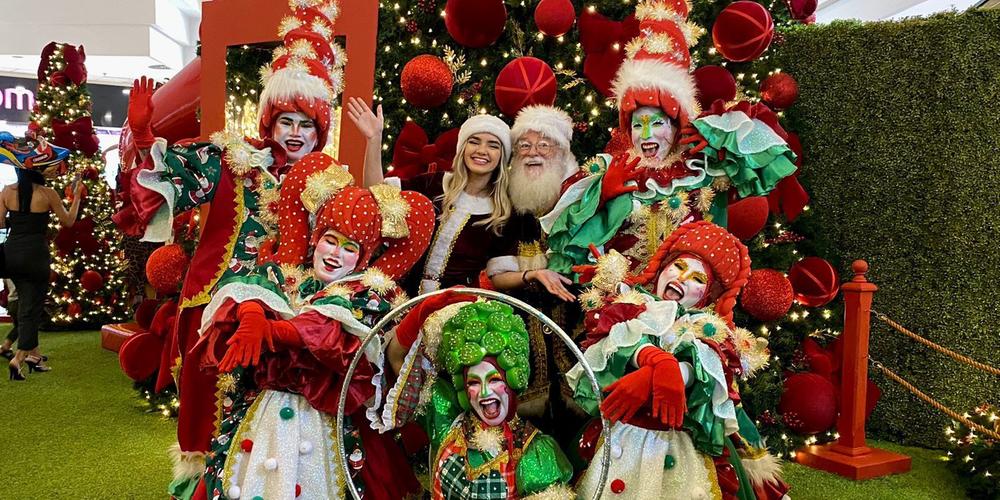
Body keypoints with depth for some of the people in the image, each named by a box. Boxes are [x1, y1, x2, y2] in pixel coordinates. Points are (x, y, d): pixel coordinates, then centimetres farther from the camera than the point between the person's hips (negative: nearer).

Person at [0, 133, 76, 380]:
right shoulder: (48, 193, -11)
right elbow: (68, 221, 1)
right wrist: (76, 196, 10)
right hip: (35, 255, -5)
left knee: (26, 302, 18)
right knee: (32, 307, 2)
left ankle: (33, 355, 25)